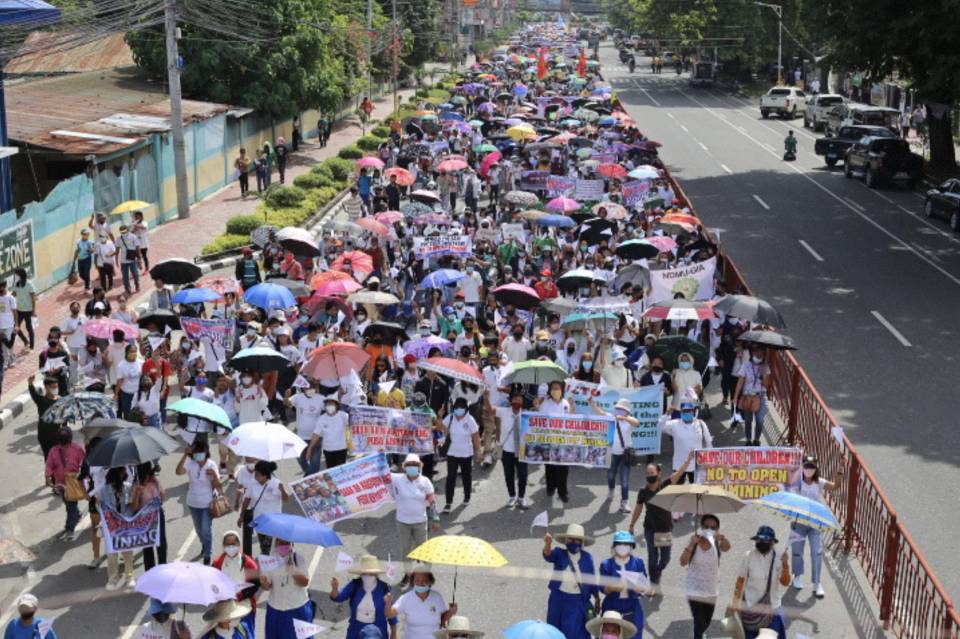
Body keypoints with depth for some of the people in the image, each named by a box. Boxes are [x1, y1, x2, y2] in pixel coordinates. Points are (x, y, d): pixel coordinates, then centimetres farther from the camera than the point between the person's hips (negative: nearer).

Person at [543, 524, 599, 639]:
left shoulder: (587, 557, 2)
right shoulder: (559, 553, 0)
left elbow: (592, 579, 8)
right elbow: (548, 556, -22)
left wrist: (597, 599, 10)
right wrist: (548, 544, -44)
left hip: (578, 601, -1)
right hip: (558, 599, 1)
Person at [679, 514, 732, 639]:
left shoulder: (716, 543, -10)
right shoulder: (694, 541, -13)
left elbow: (726, 547, -35)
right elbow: (683, 562, -21)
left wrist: (721, 538, -57)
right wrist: (691, 545, -34)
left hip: (711, 589, 3)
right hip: (695, 589, -3)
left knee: (707, 621, 21)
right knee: (699, 622, -14)